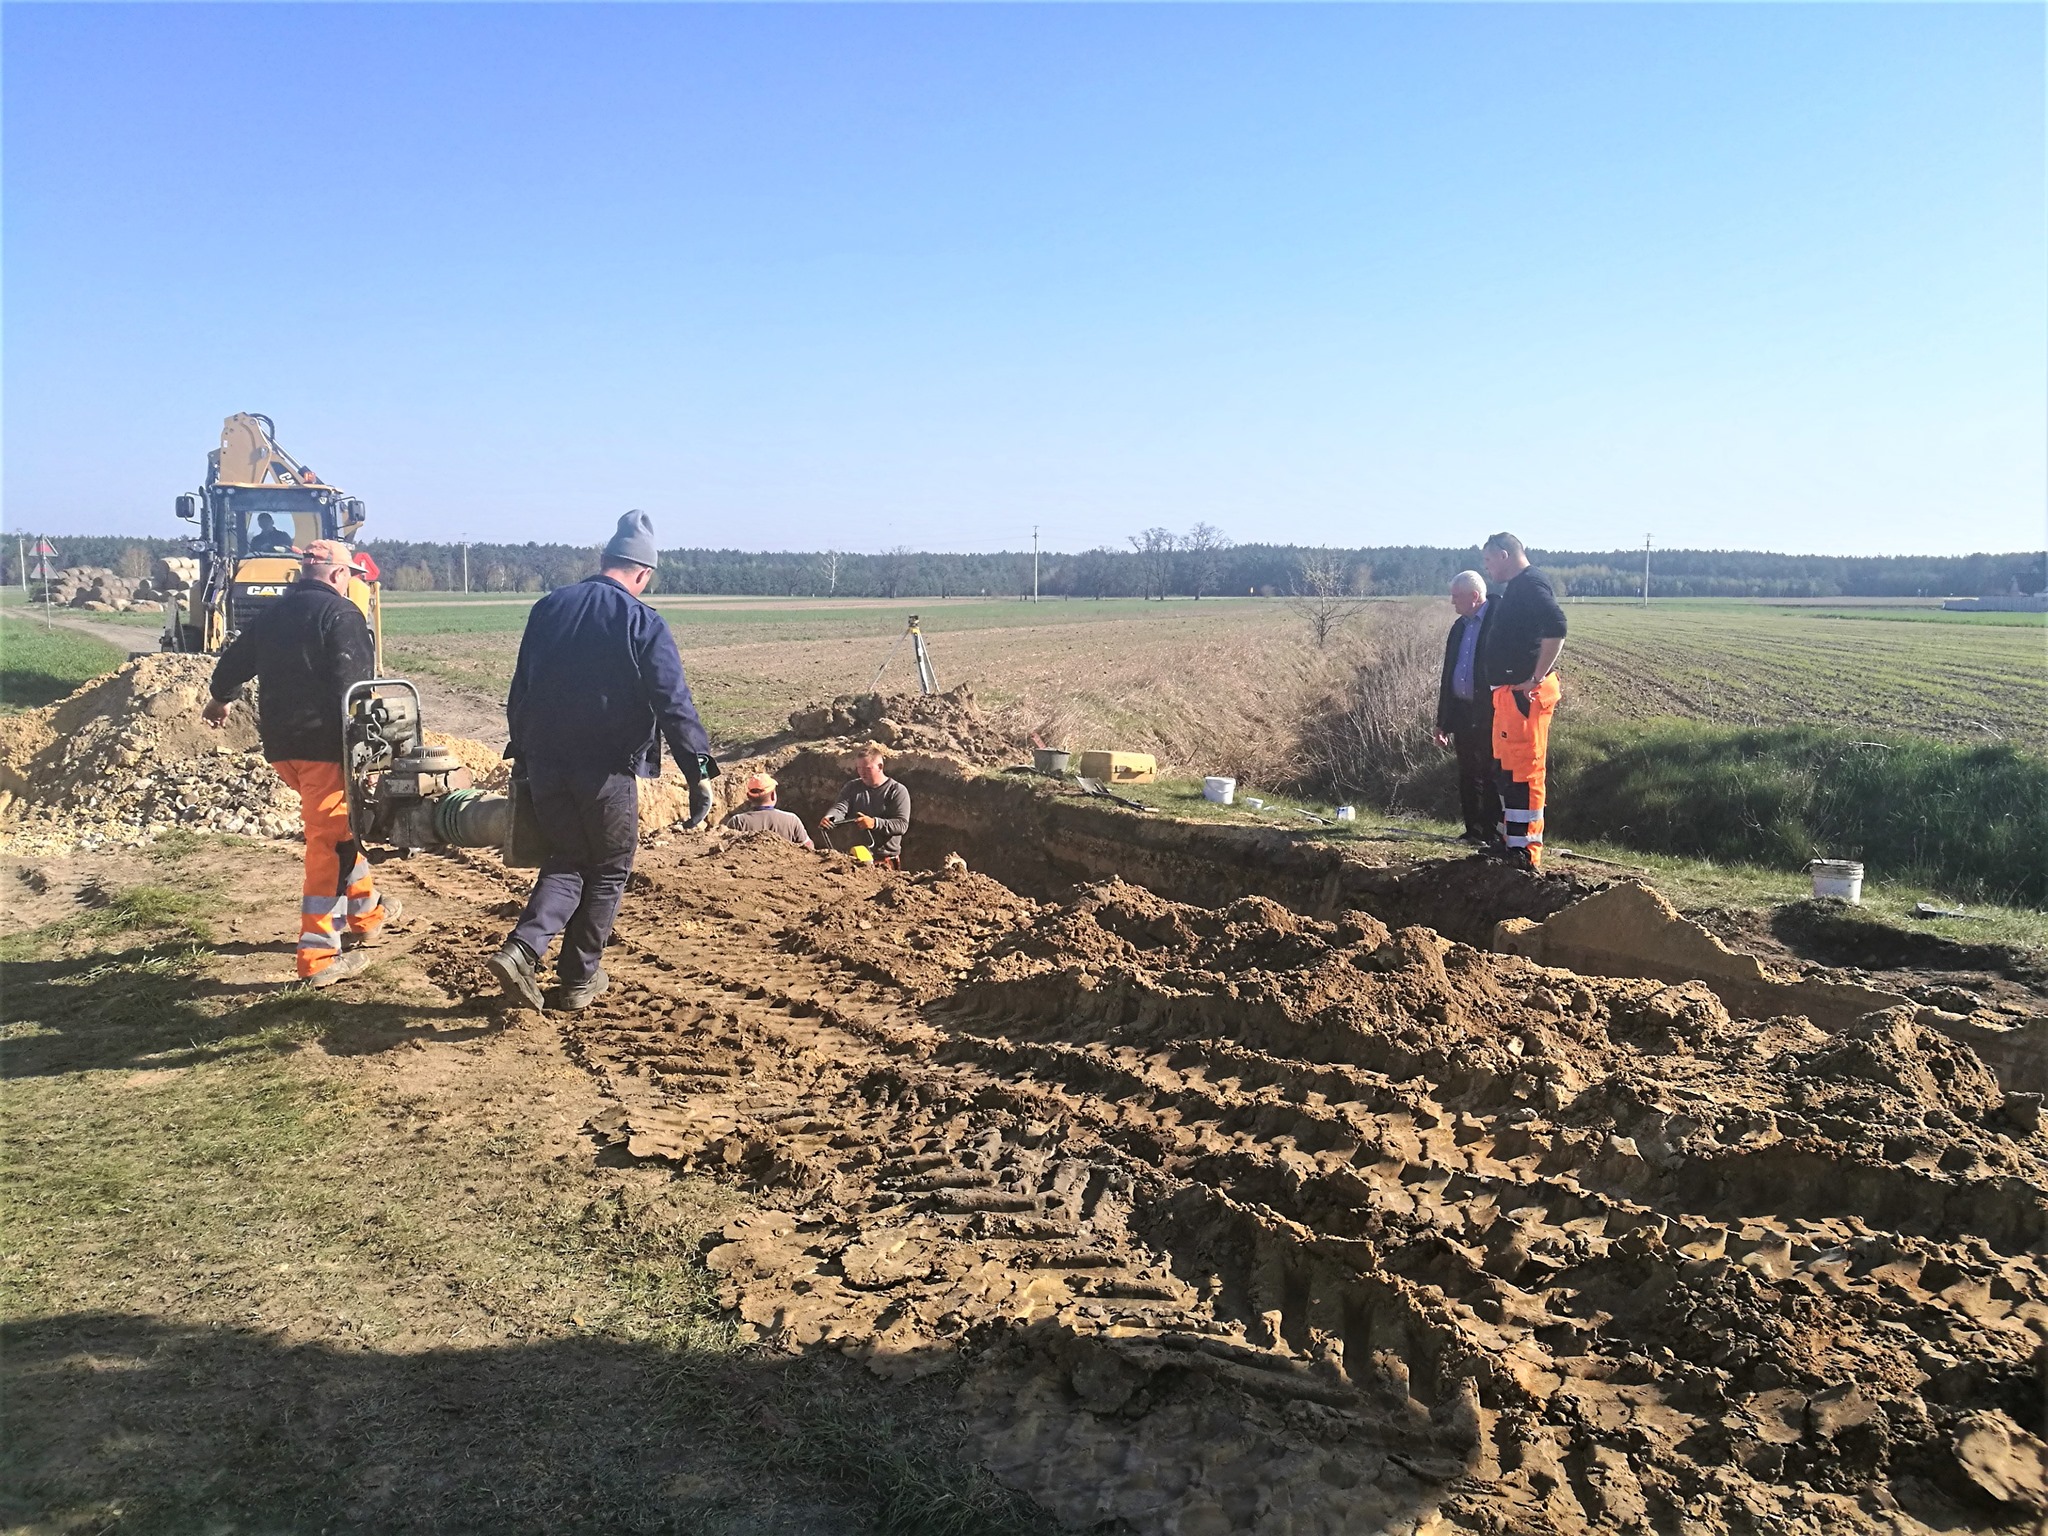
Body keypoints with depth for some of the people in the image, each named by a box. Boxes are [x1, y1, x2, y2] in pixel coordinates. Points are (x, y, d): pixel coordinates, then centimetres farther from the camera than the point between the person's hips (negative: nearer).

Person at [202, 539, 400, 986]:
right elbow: (354, 687, -18)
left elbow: (233, 661, 31)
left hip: (280, 744, 8)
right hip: (325, 744, -8)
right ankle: (319, 956, -6)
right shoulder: (341, 614, -8)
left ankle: (366, 911, 37)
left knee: (334, 828, 24)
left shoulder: (271, 615, 15)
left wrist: (219, 698, 51)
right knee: (329, 841, -6)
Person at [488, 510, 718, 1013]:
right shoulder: (643, 624, -9)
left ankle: (522, 949, -4)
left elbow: (520, 689, 13)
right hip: (606, 768, -4)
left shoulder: (548, 608, 7)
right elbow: (674, 704, -14)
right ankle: (580, 977, 17)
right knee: (608, 870, 13)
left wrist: (520, 752, 22)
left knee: (565, 861, 17)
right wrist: (699, 771, -12)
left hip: (544, 763, 5)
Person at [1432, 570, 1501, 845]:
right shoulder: (1459, 627, 15)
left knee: (1490, 777, -2)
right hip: (1462, 713, 7)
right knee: (1468, 776, 11)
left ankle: (1493, 833, 5)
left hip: (1489, 715, -7)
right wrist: (1442, 722, 16)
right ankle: (1473, 832, 19)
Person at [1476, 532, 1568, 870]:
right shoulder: (1513, 589, 20)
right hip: (1507, 692, 11)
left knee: (1524, 770, -9)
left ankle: (1526, 852, -7)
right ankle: (1512, 839, 25)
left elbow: (1556, 628, -26)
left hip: (1524, 694, -11)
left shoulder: (1532, 585, -12)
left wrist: (1536, 678, -23)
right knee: (1505, 769, 16)